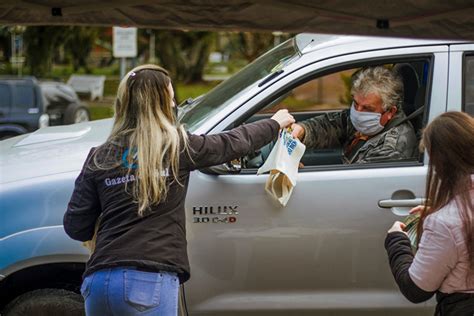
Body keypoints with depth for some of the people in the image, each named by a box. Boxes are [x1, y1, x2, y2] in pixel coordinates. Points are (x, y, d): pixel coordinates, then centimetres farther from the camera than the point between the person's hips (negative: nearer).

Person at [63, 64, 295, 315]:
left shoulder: (99, 158, 8)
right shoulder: (177, 146, 1)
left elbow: (75, 227, 7)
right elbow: (235, 142, 16)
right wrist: (275, 123, 34)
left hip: (99, 281, 4)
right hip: (151, 280, -4)